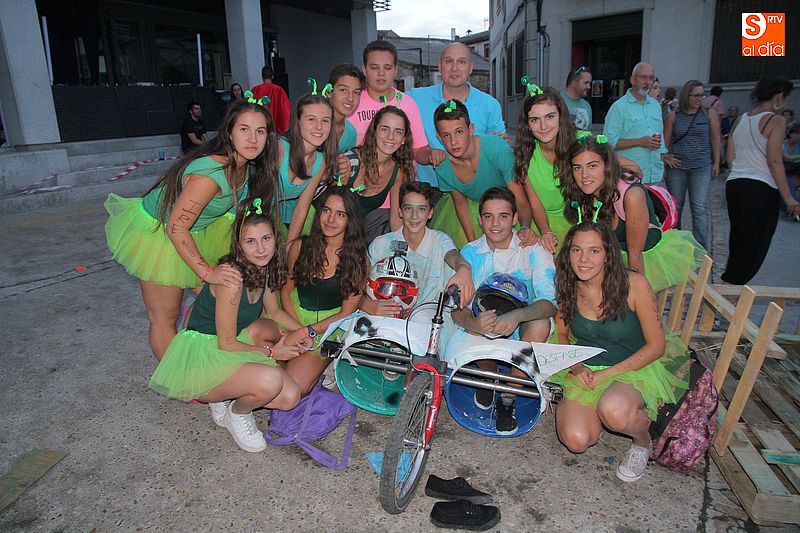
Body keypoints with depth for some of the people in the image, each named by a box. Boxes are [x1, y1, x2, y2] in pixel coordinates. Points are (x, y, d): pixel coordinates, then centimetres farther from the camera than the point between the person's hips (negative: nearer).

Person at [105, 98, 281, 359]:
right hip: (157, 233, -8)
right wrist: (208, 272, -30)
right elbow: (176, 227, -32)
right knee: (165, 317, 4)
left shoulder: (247, 166, -9)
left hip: (195, 231, 8)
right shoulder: (211, 172, -36)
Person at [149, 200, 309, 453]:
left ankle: (226, 393, 8)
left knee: (290, 398, -13)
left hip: (229, 348, 8)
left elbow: (275, 311, 15)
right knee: (270, 381, -32)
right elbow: (227, 344, -20)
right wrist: (272, 352, -9)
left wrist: (304, 332, -1)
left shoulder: (265, 267, -1)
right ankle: (237, 413, 0)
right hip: (198, 356, -7)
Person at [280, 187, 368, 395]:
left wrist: (308, 331, -15)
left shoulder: (358, 259, -10)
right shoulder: (300, 247, -3)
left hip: (330, 326, -3)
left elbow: (346, 313, -6)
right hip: (296, 315, 3)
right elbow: (286, 290, 6)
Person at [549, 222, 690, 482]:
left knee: (613, 410, -36)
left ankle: (643, 440, 0)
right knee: (576, 440, -20)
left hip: (636, 366, -2)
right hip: (584, 370, 3)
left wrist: (607, 373, -17)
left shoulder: (633, 284, -18)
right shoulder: (567, 288, -7)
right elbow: (561, 336, 9)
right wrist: (576, 366, -11)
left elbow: (656, 345, -12)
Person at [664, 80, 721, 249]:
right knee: (675, 206, 8)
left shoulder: (709, 114, 5)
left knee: (700, 208, -4)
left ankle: (701, 248, 0)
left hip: (701, 167, -1)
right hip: (676, 167, 1)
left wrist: (716, 163, 2)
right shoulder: (674, 116, 5)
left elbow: (716, 139, 6)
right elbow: (666, 141, 7)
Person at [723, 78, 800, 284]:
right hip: (761, 188, -7)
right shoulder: (776, 121, -7)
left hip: (734, 183, 7)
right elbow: (774, 161, -13)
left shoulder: (740, 120, 13)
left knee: (737, 239, 17)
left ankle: (730, 281, 25)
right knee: (754, 244, 1)